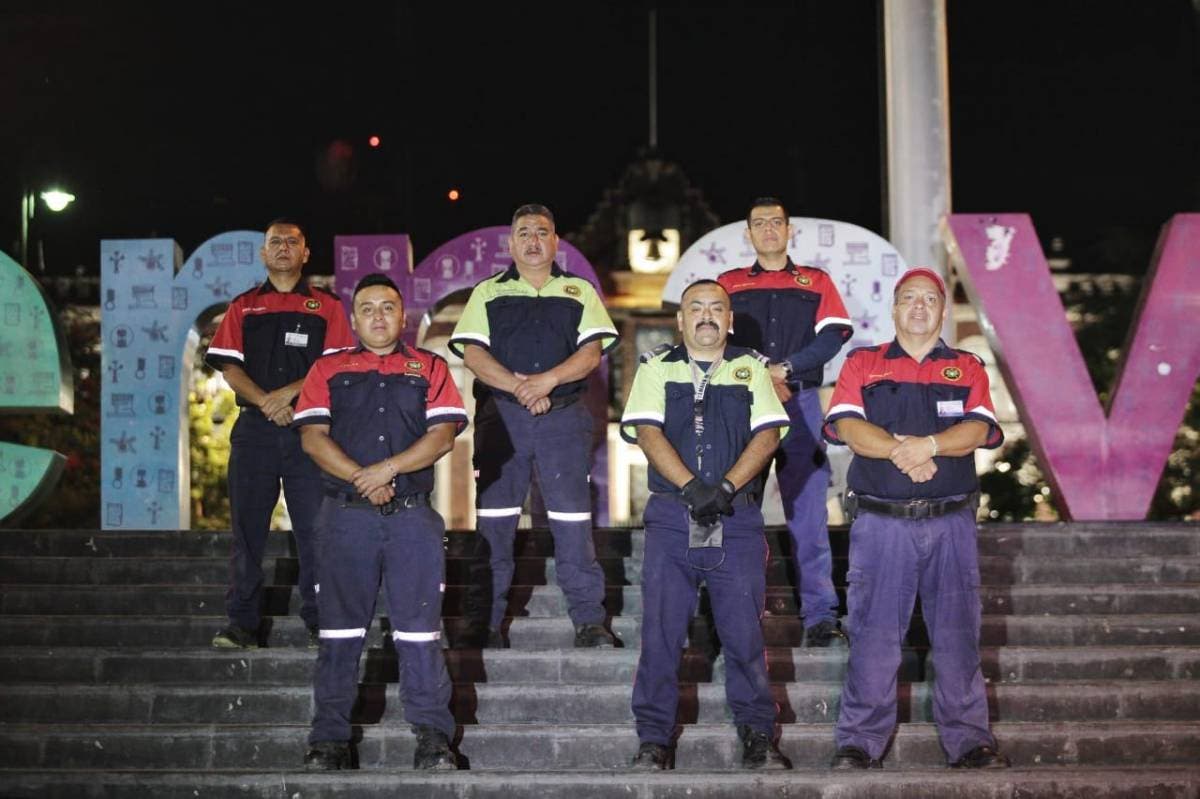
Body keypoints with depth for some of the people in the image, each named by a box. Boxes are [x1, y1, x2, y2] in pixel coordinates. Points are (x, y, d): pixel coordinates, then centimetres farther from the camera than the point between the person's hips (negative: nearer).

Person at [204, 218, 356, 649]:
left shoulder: (326, 306, 10)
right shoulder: (243, 307, 15)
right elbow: (229, 367, 6)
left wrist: (289, 393, -12)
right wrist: (266, 402, -10)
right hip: (254, 428, 2)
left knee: (314, 527, -3)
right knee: (247, 527, 0)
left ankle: (318, 621, 3)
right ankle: (241, 622, 4)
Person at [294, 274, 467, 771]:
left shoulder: (429, 369, 12)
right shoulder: (328, 371, 13)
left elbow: (443, 435, 0)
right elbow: (313, 437, 1)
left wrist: (388, 469, -13)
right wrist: (362, 479, -11)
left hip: (413, 515, 0)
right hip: (345, 516, 1)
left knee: (419, 628, -2)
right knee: (340, 630, 3)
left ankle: (433, 736, 3)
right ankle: (329, 738, 9)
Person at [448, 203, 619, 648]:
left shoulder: (579, 293, 13)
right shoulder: (488, 294, 12)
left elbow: (592, 352, 1)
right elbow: (473, 353, 0)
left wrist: (549, 379, -16)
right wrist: (519, 387, -14)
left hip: (564, 416, 0)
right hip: (500, 415, 0)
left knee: (573, 519, -3)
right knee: (493, 521, 0)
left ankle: (589, 620, 1)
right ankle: (484, 621, 6)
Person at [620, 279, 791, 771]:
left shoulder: (751, 369, 13)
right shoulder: (656, 367, 11)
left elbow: (767, 432, 0)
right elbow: (647, 431, -3)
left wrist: (726, 487, -14)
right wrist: (691, 487, -16)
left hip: (738, 518, 0)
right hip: (670, 517, 0)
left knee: (744, 631, -1)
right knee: (661, 630, -1)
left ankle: (757, 736, 9)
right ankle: (653, 740, 6)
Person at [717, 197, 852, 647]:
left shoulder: (817, 283, 13)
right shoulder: (728, 285, 14)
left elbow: (833, 337, -1)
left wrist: (784, 368, -13)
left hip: (801, 404, 0)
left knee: (808, 512, -5)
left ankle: (820, 614, -4)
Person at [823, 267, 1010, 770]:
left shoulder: (967, 369, 13)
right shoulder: (862, 365, 11)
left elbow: (978, 430, -4)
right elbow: (847, 426, -5)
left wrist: (927, 444, -21)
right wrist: (900, 449, -20)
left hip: (951, 522, 1)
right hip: (880, 523, -1)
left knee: (957, 634, 3)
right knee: (873, 634, -1)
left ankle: (969, 740, 11)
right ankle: (860, 743, 6)